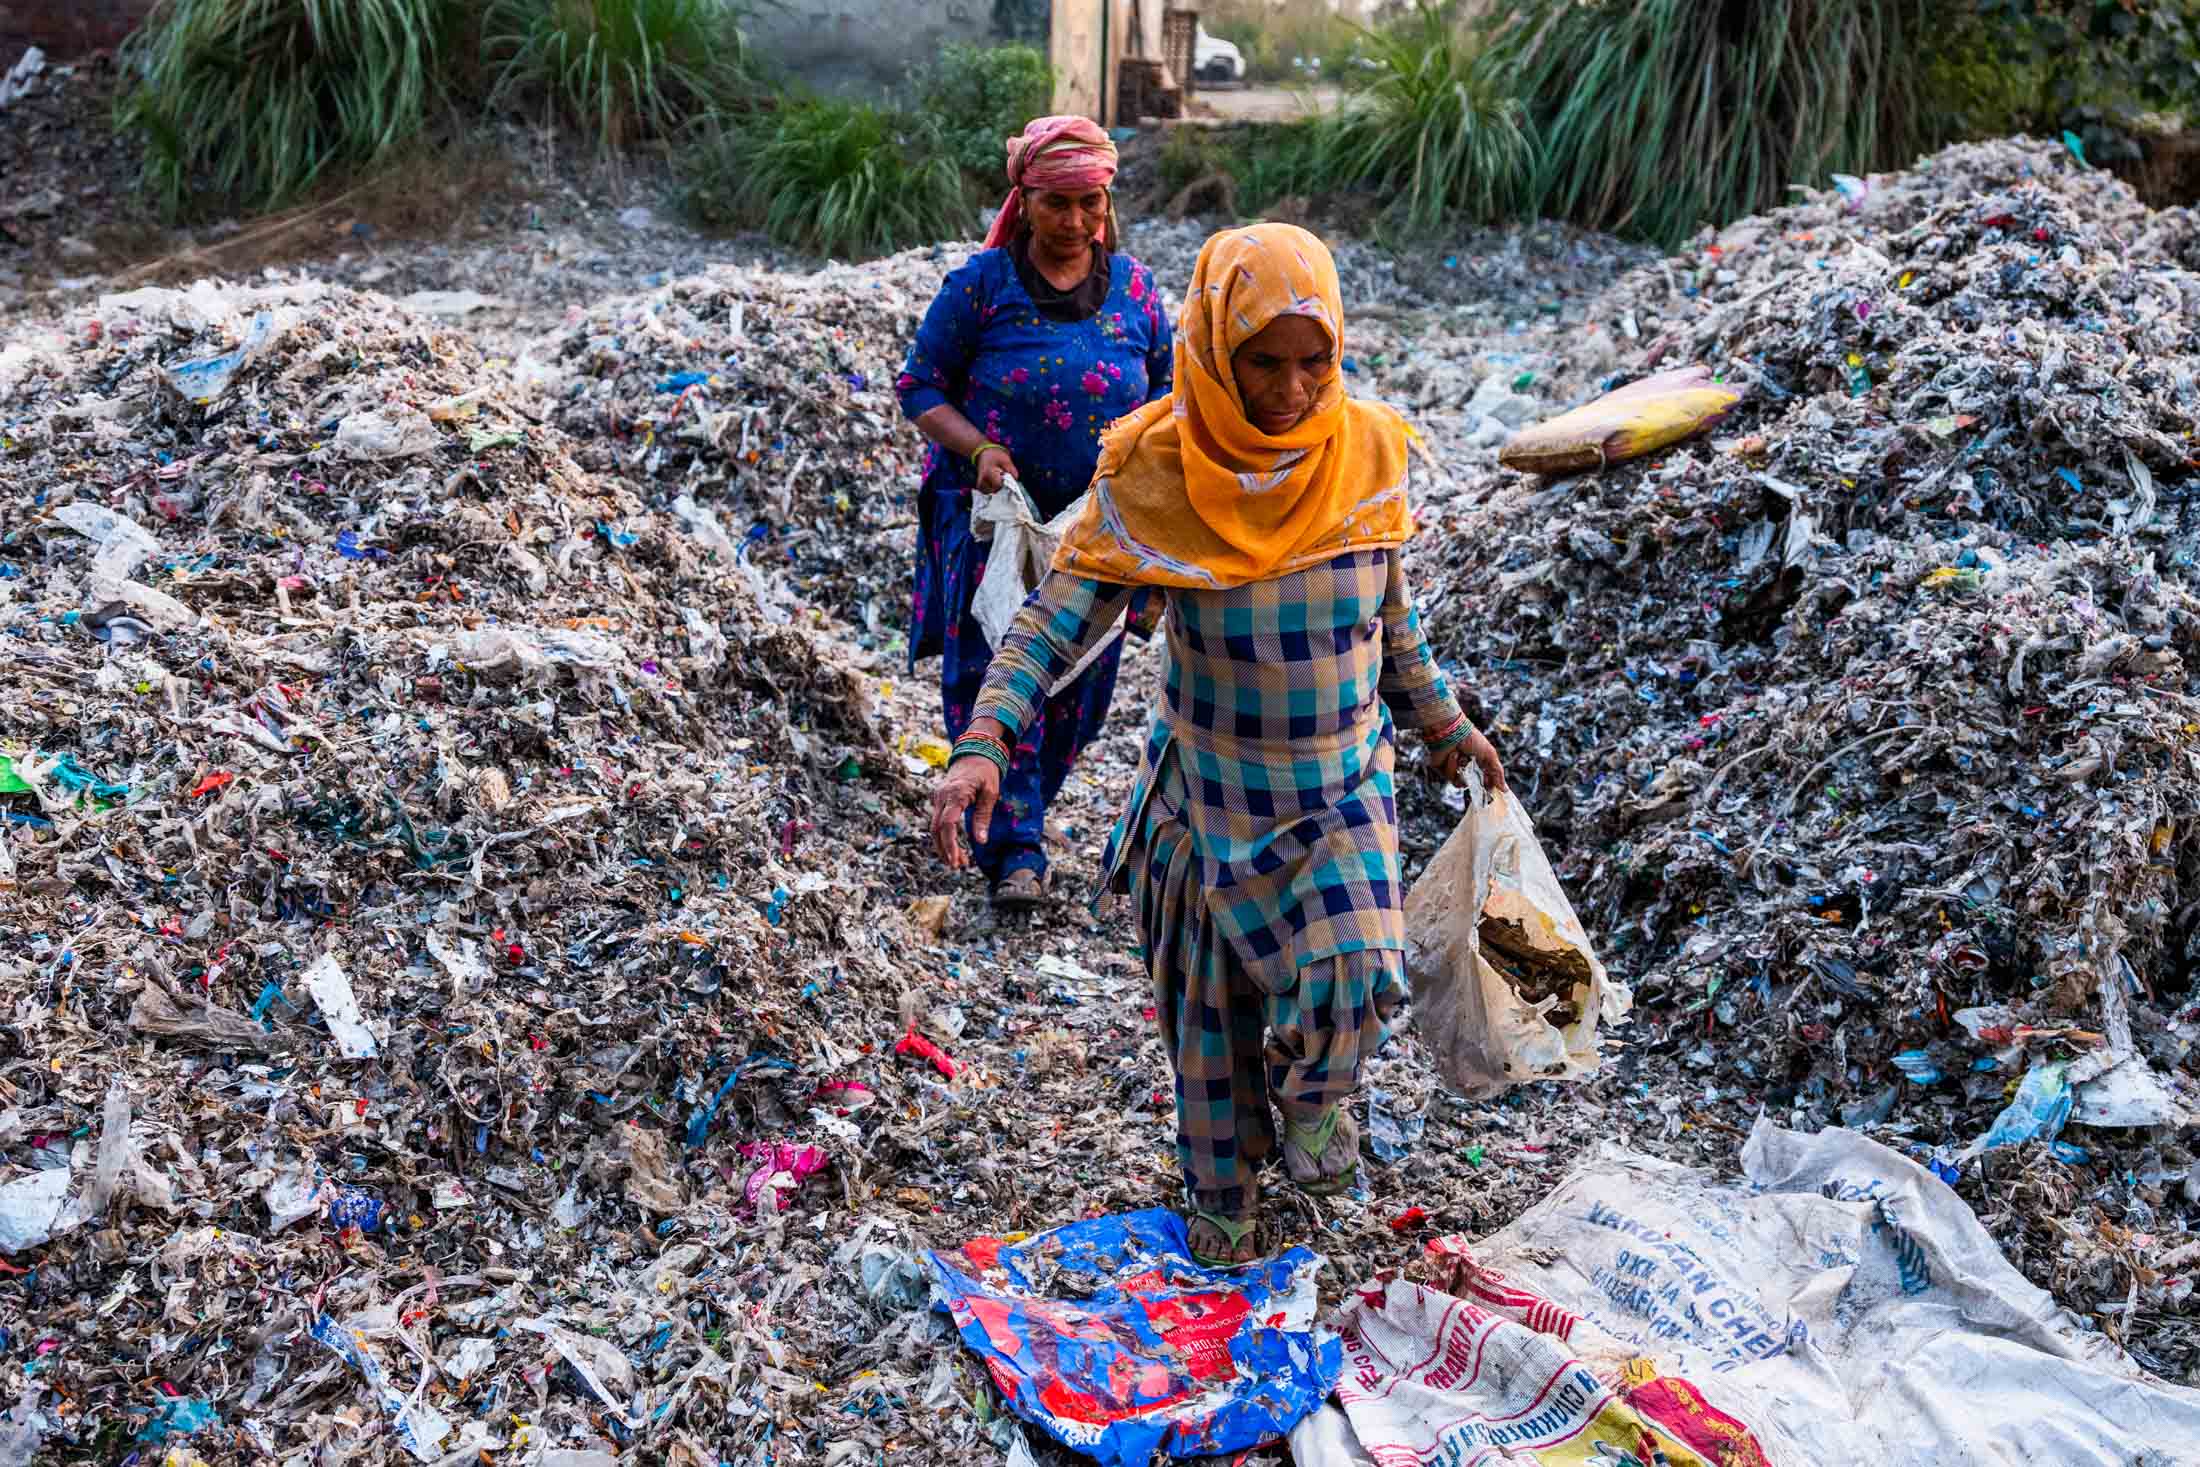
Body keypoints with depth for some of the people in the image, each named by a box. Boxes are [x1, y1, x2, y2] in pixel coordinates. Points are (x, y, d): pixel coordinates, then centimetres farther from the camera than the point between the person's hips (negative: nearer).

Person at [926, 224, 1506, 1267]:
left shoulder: (1368, 454, -9)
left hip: (1342, 784, 1)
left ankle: (1314, 1095, 20)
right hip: (1211, 786, -1)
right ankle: (1221, 1187, 40)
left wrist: (1444, 724, 17)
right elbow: (1060, 614, -16)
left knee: (1357, 977, -17)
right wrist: (983, 742, -30)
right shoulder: (1152, 473, -17)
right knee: (1210, 1003, 12)